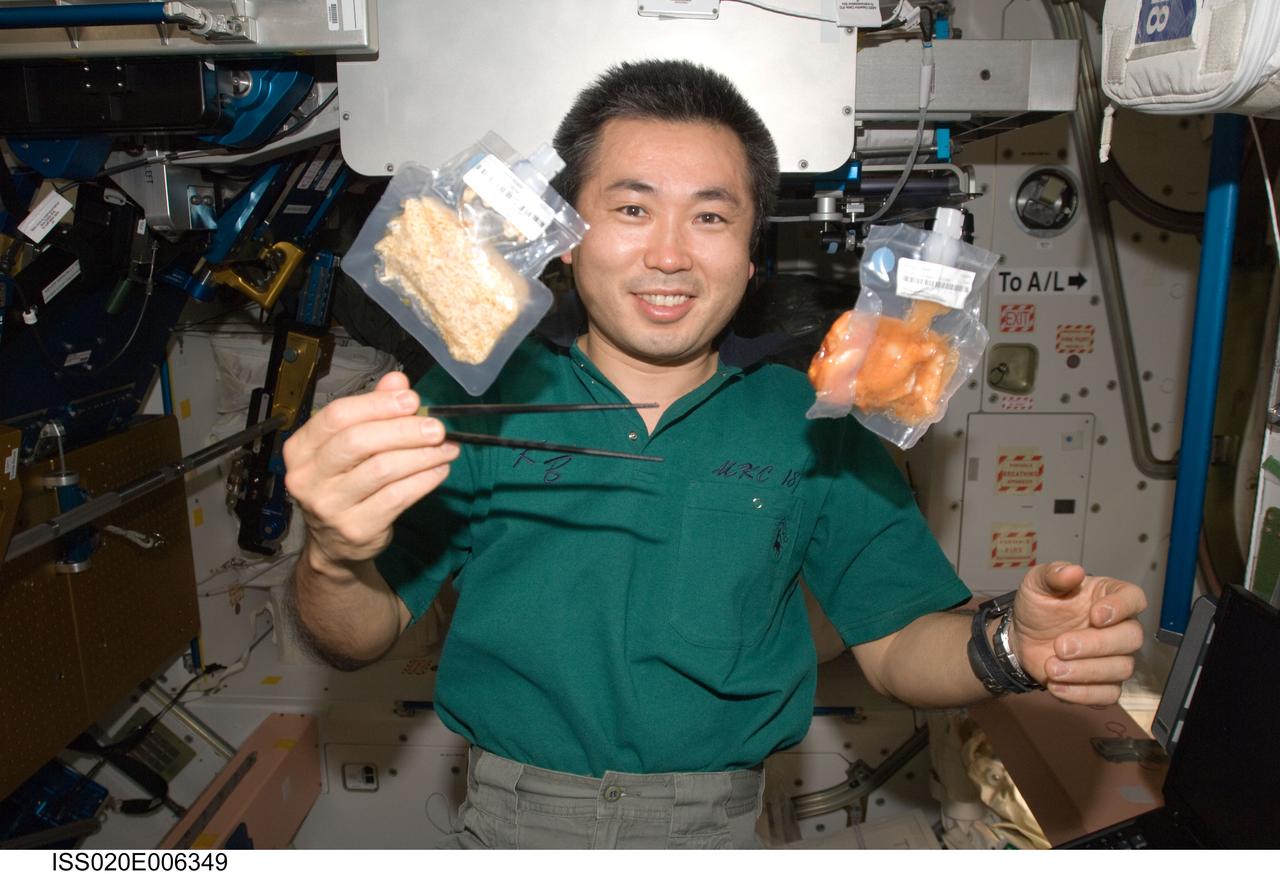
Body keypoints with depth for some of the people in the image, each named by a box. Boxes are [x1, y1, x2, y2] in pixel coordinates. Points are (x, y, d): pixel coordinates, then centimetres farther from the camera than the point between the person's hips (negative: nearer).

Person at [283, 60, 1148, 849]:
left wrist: (1012, 647, -21)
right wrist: (337, 556, -29)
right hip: (510, 818, 0)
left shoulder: (814, 429, -2)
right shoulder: (480, 403, -5)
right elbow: (361, 640, -7)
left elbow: (895, 643, 0)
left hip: (714, 826, 1)